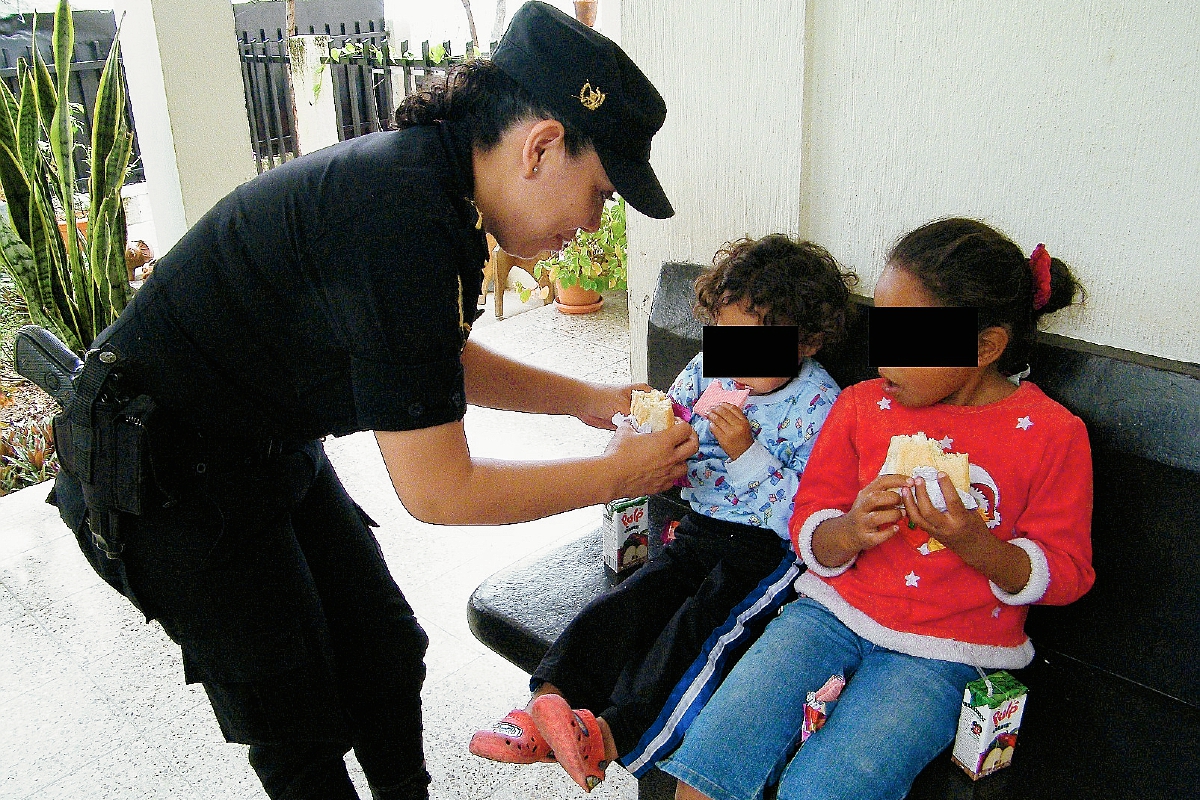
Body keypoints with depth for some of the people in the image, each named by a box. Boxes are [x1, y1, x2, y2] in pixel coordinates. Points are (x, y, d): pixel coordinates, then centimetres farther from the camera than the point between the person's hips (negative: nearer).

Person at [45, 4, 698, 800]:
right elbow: (437, 491, -27)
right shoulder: (405, 222, -34)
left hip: (274, 449, 9)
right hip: (165, 481, -9)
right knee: (299, 726, 6)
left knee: (385, 651, 16)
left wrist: (587, 399, 6)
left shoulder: (432, 176, -4)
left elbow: (445, 363, 13)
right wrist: (620, 472, -16)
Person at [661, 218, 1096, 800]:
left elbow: (1065, 575, 0)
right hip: (833, 610, 3)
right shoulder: (862, 404, 5)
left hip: (939, 651, -2)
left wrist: (973, 543, -21)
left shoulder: (1052, 433, -5)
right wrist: (850, 532, -17)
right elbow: (808, 530, 7)